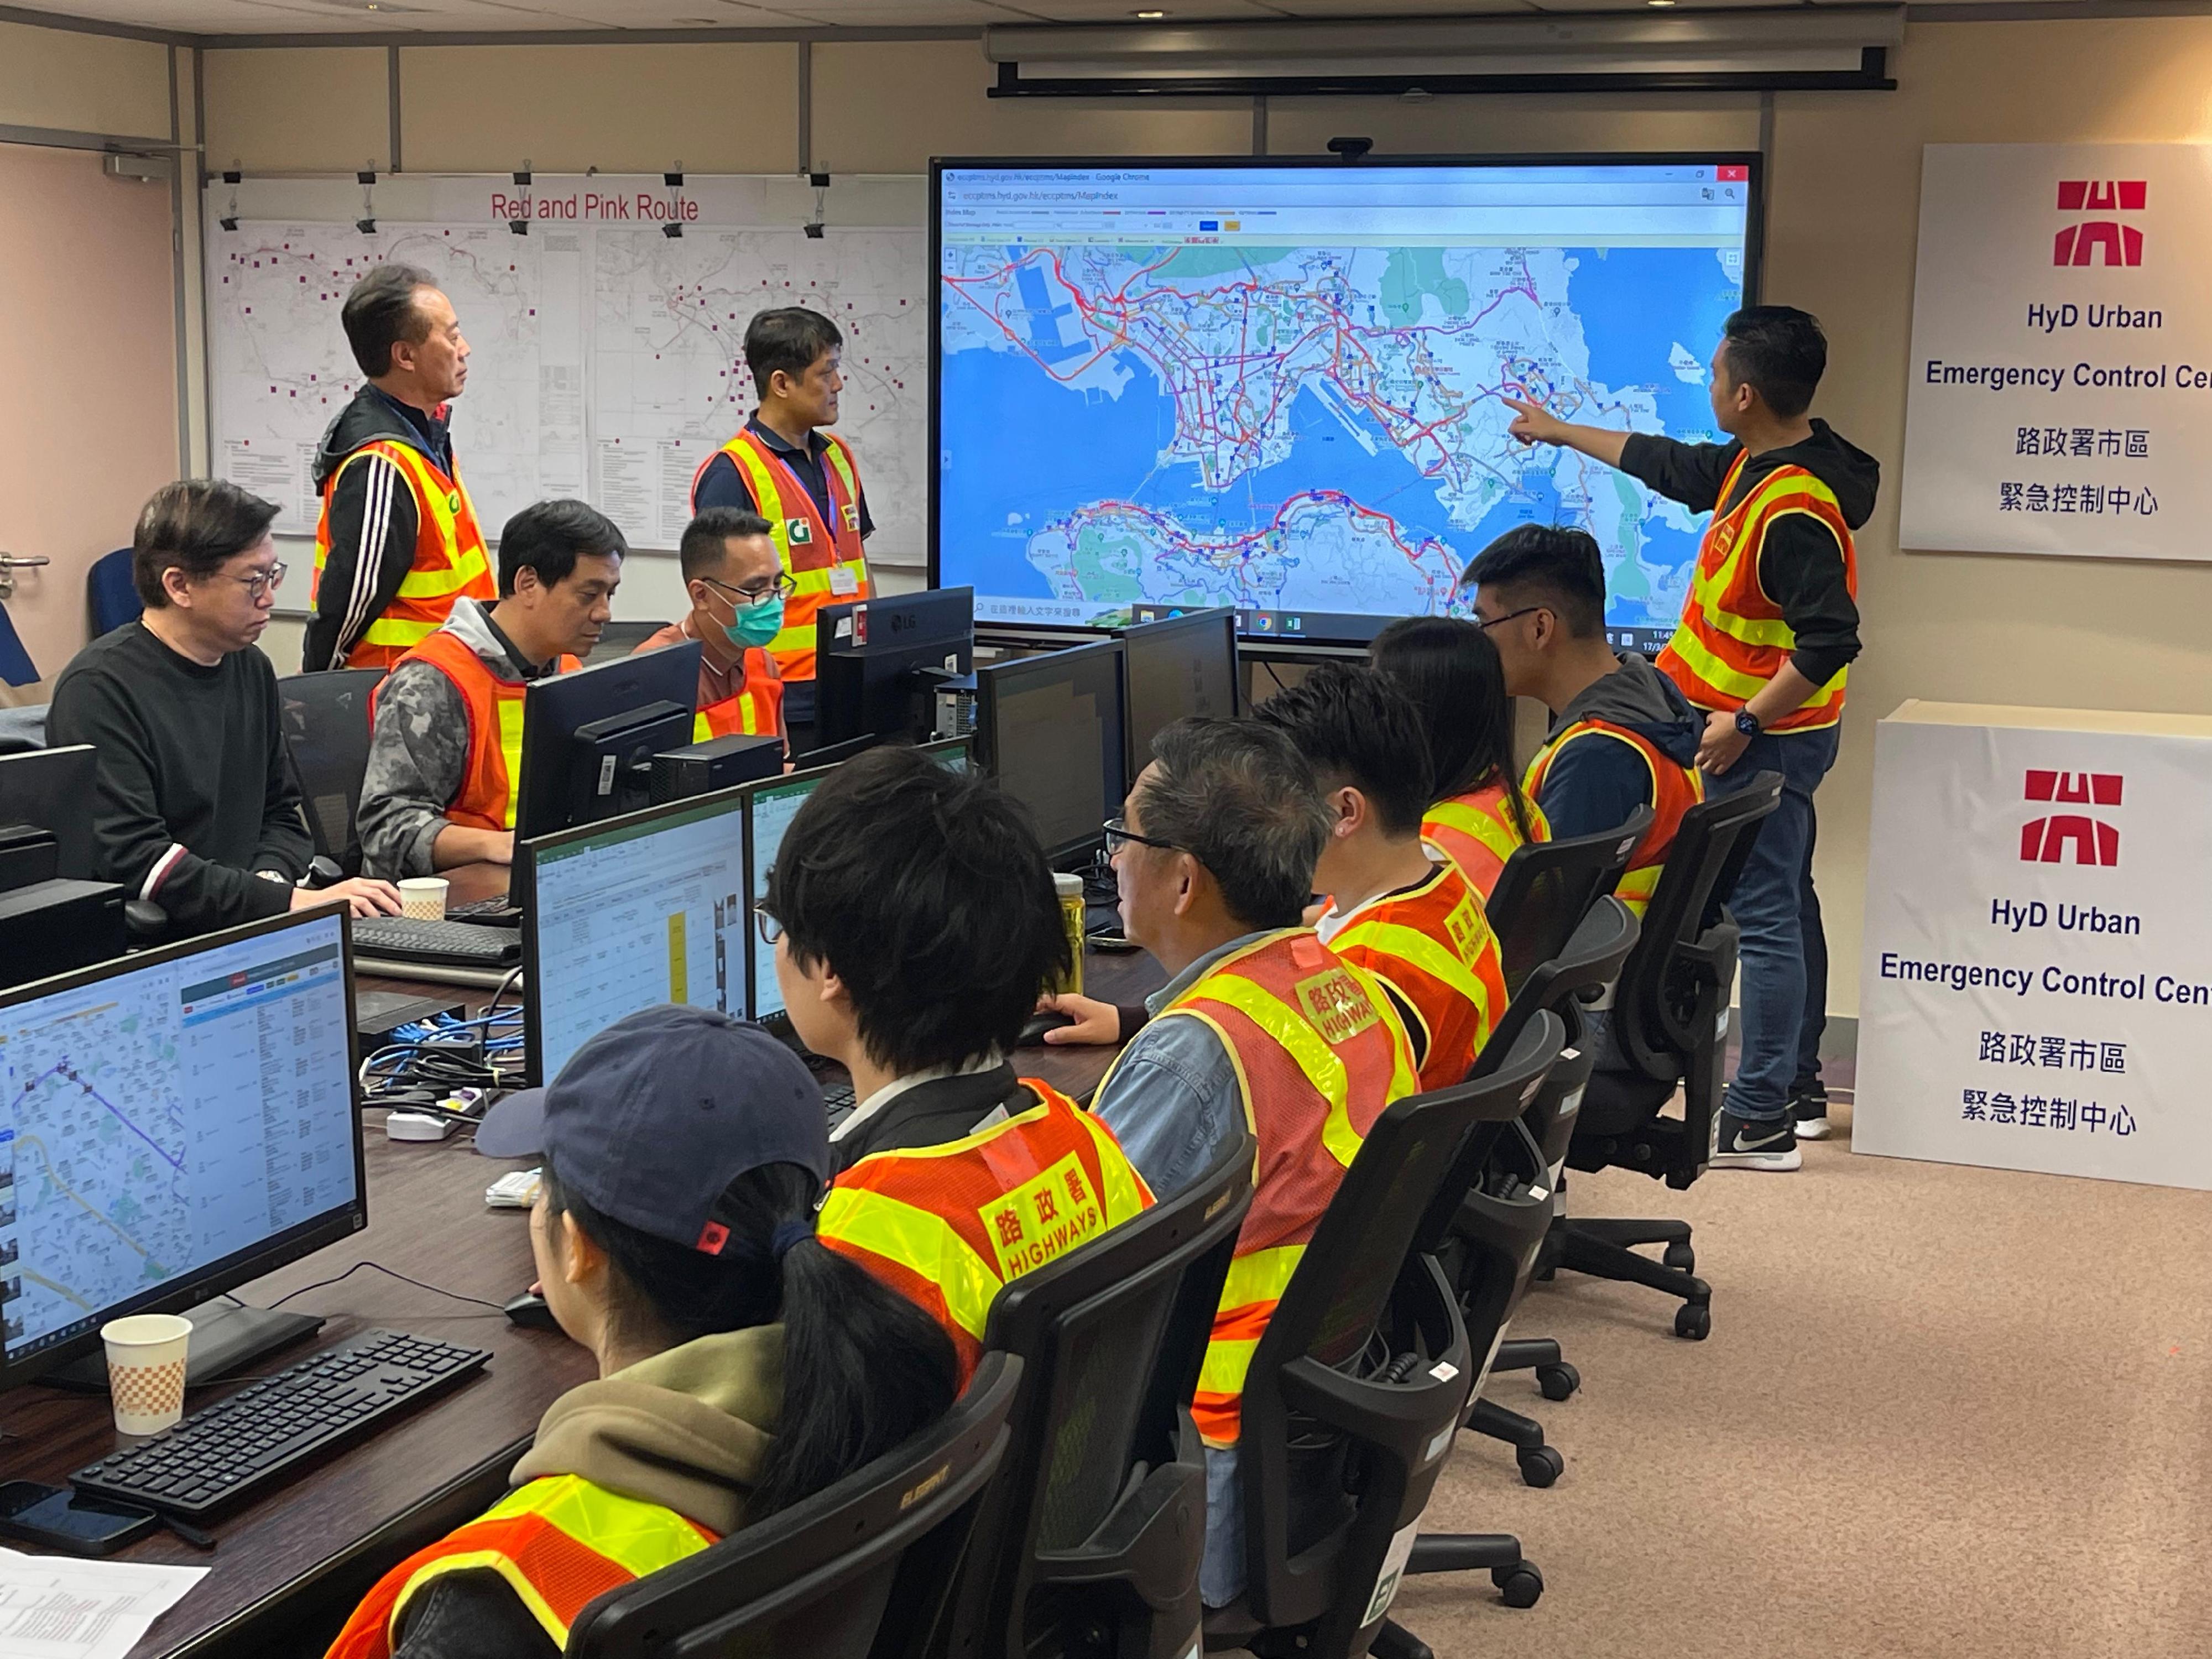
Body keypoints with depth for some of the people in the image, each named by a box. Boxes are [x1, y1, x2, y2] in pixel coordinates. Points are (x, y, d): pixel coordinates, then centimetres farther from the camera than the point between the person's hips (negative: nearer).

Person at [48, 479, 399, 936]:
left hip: (245, 931, 7)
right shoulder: (99, 689, -11)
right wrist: (287, 901, -23)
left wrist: (268, 878, -4)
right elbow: (133, 861, -19)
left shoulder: (252, 669, 14)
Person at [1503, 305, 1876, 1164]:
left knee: (1764, 915, -7)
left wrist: (1744, 723, -24)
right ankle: (1797, 1088, 30)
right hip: (1771, 735, 11)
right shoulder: (1751, 466, 5)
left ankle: (1760, 1123, -2)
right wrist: (1560, 432, 33)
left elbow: (1830, 638, -29)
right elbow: (1666, 463, 23)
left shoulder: (1796, 508, -26)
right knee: (1785, 905, 17)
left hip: (1768, 739, -11)